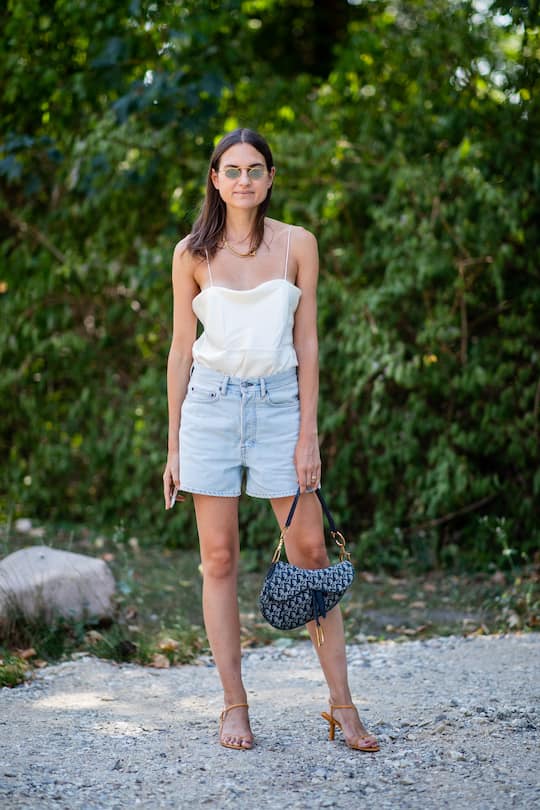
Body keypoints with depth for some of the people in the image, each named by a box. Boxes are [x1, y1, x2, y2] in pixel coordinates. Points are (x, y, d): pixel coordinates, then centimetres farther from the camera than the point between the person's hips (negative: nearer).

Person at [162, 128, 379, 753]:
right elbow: (182, 350, 7)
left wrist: (308, 435, -4)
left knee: (309, 551, -2)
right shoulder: (192, 253, 4)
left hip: (279, 403, 0)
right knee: (219, 558, 1)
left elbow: (306, 344, 2)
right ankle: (234, 705, 9)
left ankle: (341, 703, 5)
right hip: (210, 403, 0)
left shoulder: (297, 245, 3)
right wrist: (174, 445, 6)